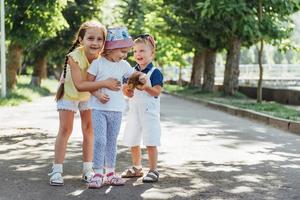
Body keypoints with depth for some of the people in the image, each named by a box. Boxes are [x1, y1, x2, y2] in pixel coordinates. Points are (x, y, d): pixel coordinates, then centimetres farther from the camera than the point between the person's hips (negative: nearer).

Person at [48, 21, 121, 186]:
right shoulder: (74, 57, -37)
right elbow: (79, 85, -43)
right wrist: (104, 83, -52)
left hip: (89, 93, 4)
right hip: (69, 92, -4)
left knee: (89, 129, 8)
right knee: (65, 129, -4)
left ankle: (88, 169, 17)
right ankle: (57, 170, 2)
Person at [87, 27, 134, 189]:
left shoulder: (124, 65, 6)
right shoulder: (98, 63, -7)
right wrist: (98, 94, -19)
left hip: (116, 110, 5)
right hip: (99, 108, -4)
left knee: (112, 141, 11)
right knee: (99, 140, -10)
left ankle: (110, 173, 20)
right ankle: (98, 174, -2)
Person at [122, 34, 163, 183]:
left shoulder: (154, 72, -9)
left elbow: (157, 92, -16)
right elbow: (129, 93, 10)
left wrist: (146, 87, -31)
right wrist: (126, 90, -12)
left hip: (149, 112, -6)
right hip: (134, 111, 6)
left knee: (150, 142, -5)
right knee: (132, 141, 14)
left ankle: (153, 170, 5)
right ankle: (136, 167, 30)